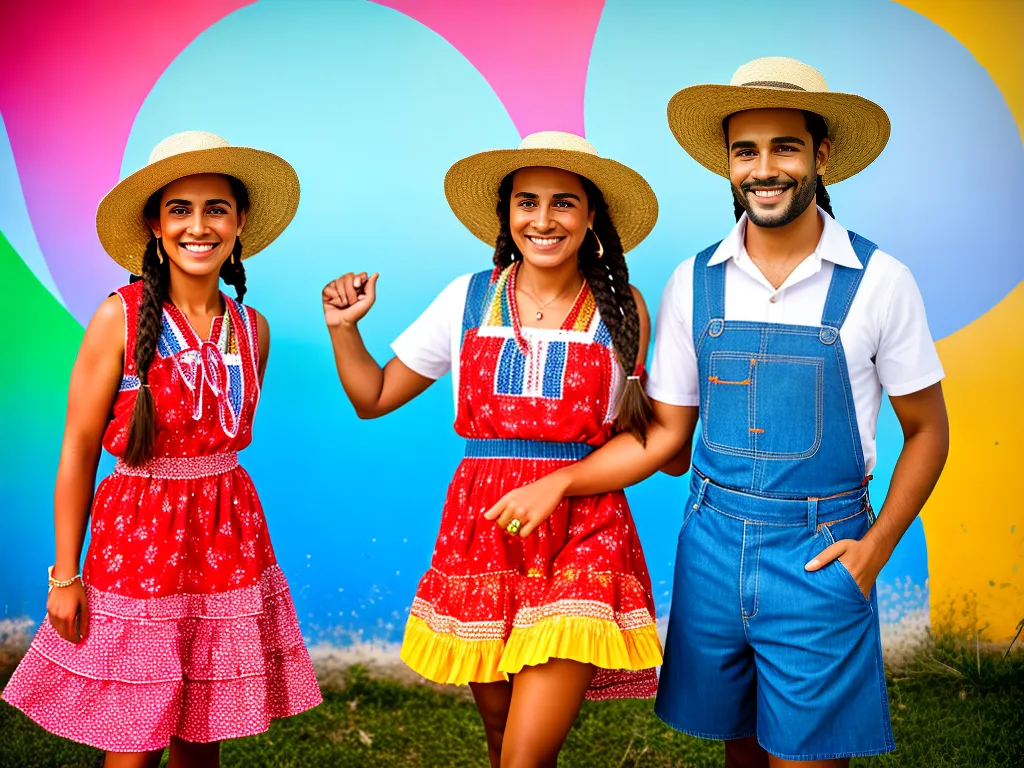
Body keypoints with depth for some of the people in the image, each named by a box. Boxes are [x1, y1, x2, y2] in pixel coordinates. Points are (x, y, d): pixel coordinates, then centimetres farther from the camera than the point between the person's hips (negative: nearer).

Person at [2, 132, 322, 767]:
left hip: (227, 540, 4)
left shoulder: (253, 328, 4)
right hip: (137, 533, -4)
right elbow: (78, 450, -6)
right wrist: (65, 574, -6)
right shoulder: (121, 318, -9)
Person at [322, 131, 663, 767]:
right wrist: (344, 328, 1)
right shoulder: (469, 299, 7)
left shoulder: (621, 308, 4)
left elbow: (654, 443, 13)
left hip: (583, 530, -2)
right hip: (482, 529, 3)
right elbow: (373, 398, 13)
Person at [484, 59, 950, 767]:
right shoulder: (694, 283, 2)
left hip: (818, 551, -3)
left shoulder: (878, 282, -6)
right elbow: (667, 438, 7)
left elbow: (927, 430, 2)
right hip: (712, 542, 3)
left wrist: (877, 546, -7)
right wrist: (559, 482, -2)